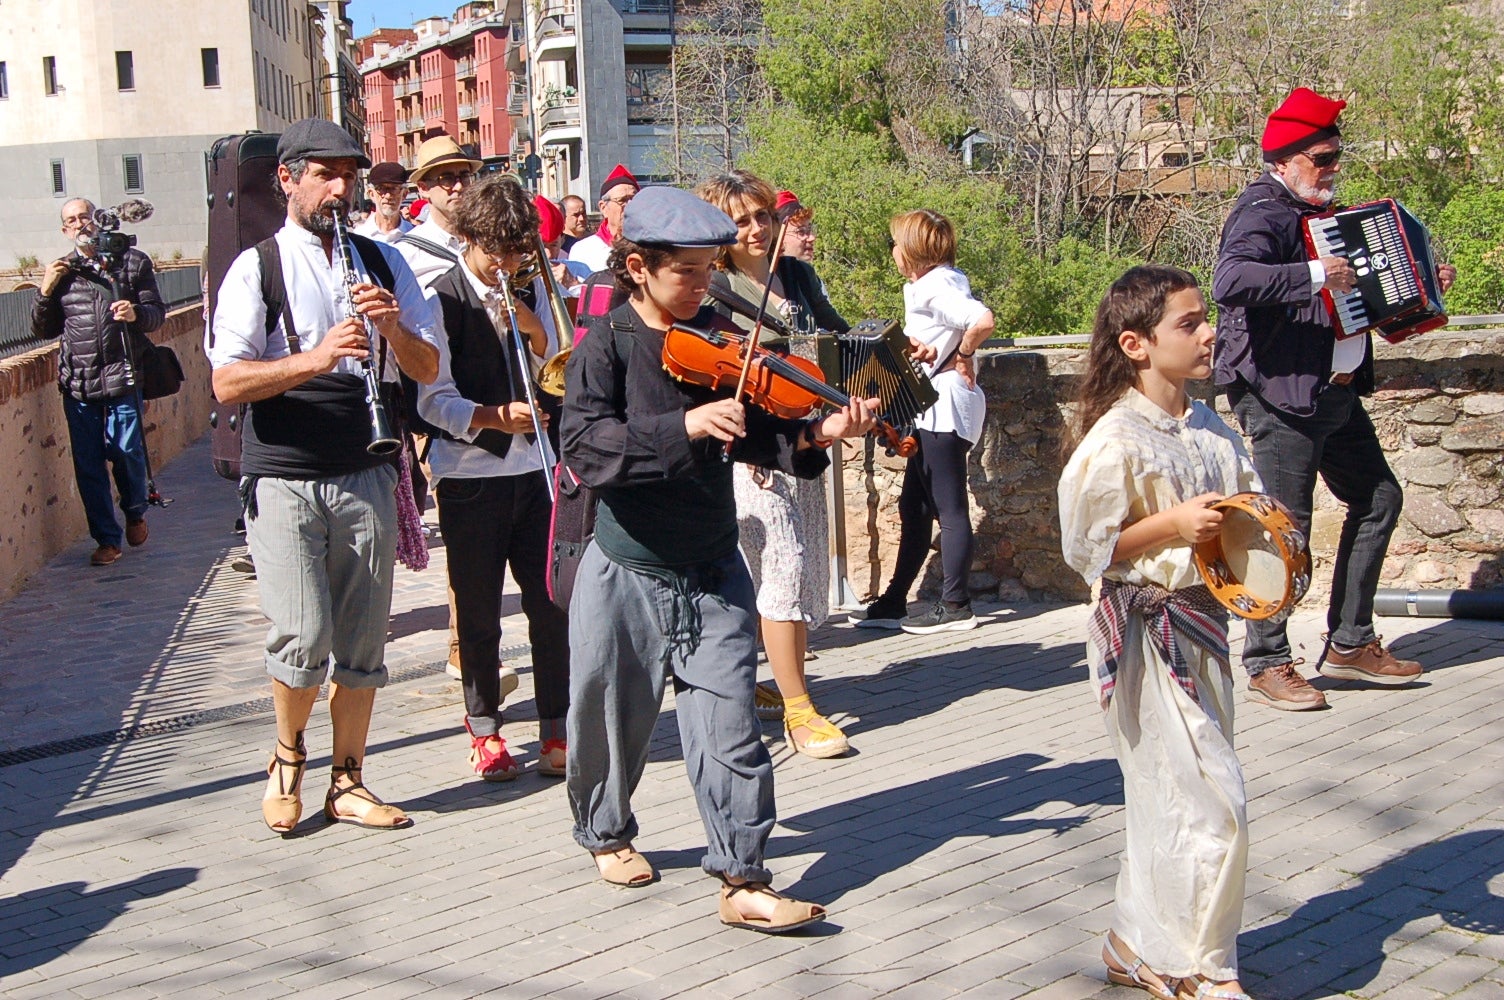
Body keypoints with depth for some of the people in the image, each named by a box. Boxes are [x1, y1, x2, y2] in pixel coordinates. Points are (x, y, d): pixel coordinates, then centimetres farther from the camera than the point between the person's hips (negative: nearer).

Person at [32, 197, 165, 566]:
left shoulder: (132, 262, 7)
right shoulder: (61, 271, 12)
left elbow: (158, 312, 5)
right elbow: (43, 329, 15)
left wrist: (136, 314, -17)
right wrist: (45, 291, -1)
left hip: (122, 377, -2)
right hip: (77, 383, 2)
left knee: (127, 453, -1)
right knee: (88, 464, 2)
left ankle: (135, 513, 29)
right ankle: (107, 539, 13)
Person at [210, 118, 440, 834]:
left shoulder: (383, 263, 10)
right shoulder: (256, 269, -1)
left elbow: (428, 368, 7)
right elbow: (227, 383, -12)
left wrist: (393, 329, -14)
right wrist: (315, 358, -26)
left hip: (366, 475, 3)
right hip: (283, 479, -3)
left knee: (363, 643, 6)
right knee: (304, 638, -10)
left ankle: (347, 782, 21)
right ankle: (287, 758, 17)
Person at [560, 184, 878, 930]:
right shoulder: (605, 350, -9)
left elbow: (757, 435, 1)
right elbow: (586, 448, -24)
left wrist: (816, 436, -18)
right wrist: (685, 427, -34)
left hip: (713, 576, 2)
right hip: (628, 575, -2)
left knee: (729, 728, -3)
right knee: (612, 722, 15)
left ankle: (743, 880, 3)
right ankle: (606, 832, 40)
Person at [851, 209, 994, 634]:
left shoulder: (935, 287, -15)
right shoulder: (938, 282, 16)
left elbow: (982, 321, -30)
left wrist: (960, 357, -16)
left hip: (944, 407, -11)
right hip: (933, 410, 11)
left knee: (949, 507, -3)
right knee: (914, 506, 12)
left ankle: (956, 607, 5)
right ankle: (893, 603, 18)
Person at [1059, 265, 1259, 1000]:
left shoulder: (1211, 431, 8)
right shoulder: (1114, 439, -15)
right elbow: (1085, 546, -14)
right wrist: (1172, 523, -21)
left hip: (1201, 623, 8)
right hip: (1143, 631, -8)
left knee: (1170, 801, 15)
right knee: (1212, 803, -7)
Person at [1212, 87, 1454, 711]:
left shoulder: (1322, 212, 16)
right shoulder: (1262, 215, -14)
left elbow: (1356, 291, 32)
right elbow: (1231, 281, -35)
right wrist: (1315, 275, -33)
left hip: (1335, 393, 10)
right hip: (1282, 394, -10)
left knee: (1378, 499, 14)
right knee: (1285, 526, -7)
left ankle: (1350, 644, 24)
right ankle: (1266, 664, 4)